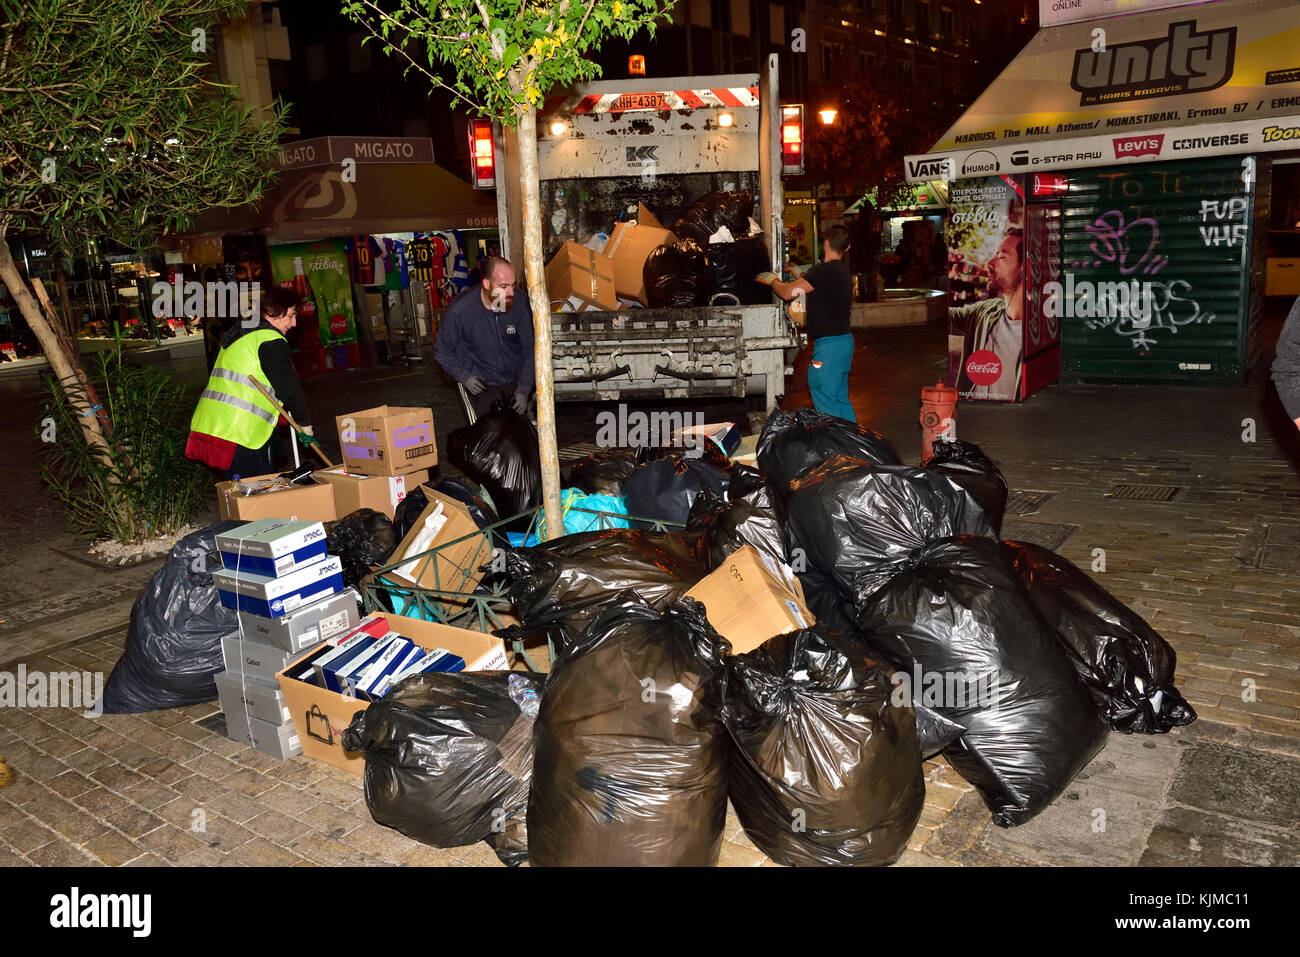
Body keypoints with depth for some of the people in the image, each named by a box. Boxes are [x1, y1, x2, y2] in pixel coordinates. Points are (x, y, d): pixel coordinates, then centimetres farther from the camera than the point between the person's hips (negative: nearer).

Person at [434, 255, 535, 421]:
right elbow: (442, 351, -5)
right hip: (480, 383, -2)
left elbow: (530, 349, -6)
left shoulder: (520, 304, -14)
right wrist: (464, 376, -18)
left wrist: (524, 389, -11)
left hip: (515, 381, 3)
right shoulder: (459, 310, -20)